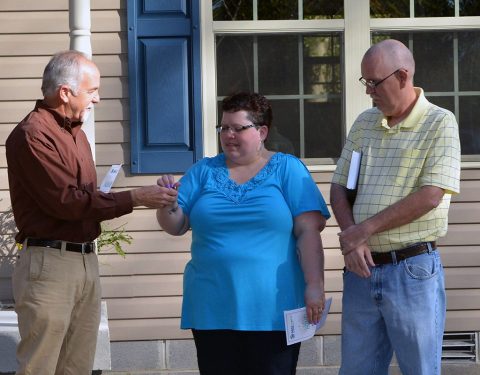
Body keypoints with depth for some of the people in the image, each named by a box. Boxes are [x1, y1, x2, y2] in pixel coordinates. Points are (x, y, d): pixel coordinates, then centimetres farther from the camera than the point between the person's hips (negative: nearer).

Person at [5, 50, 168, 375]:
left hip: (86, 259, 9)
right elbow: (66, 200, -16)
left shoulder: (76, 133, 17)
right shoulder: (33, 134, -12)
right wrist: (134, 198, -13)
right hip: (50, 261, -9)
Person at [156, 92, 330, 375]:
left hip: (272, 310, -3)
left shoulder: (287, 169, 2)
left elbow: (308, 232, -5)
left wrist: (314, 286, -14)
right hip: (213, 310, 3)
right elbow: (176, 226, 8)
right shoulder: (204, 171, 11)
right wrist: (168, 206, -13)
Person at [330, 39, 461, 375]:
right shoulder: (364, 124, 12)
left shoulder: (440, 123, -6)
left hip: (413, 270, -5)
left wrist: (364, 229, -13)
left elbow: (430, 196, -15)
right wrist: (350, 237, -8)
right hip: (362, 268, 5)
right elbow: (340, 188, 11)